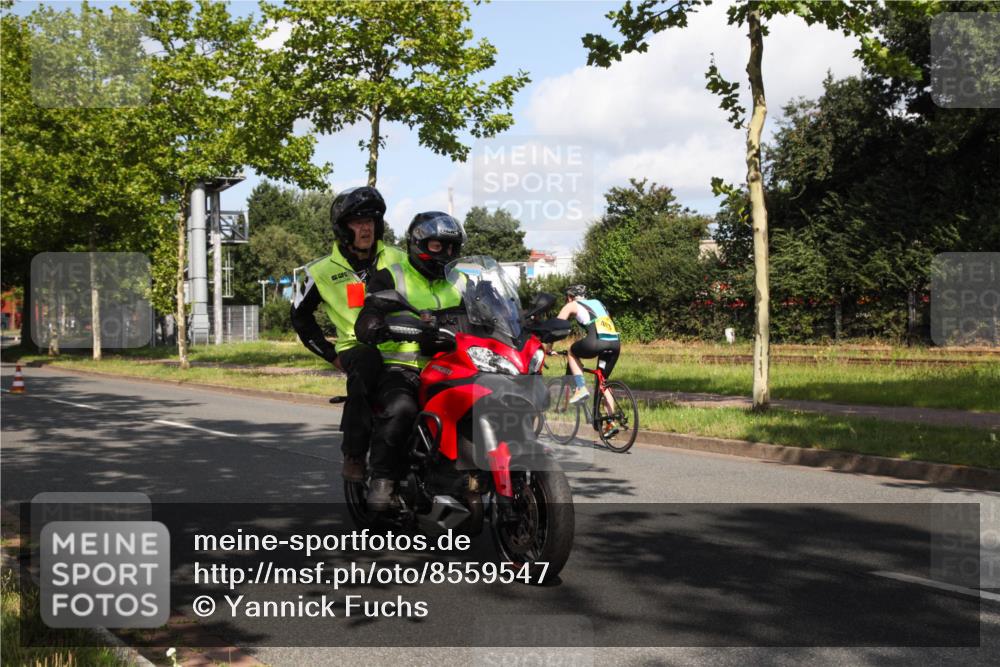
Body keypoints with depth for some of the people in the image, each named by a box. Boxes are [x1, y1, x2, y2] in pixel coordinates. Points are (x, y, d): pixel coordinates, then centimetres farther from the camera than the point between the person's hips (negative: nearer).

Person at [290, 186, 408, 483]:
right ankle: (353, 455, -33)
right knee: (366, 361, -39)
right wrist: (332, 355, 6)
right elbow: (300, 316, 14)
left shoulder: (398, 260, 13)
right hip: (356, 349, -3)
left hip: (400, 350, 3)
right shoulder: (323, 271, 6)